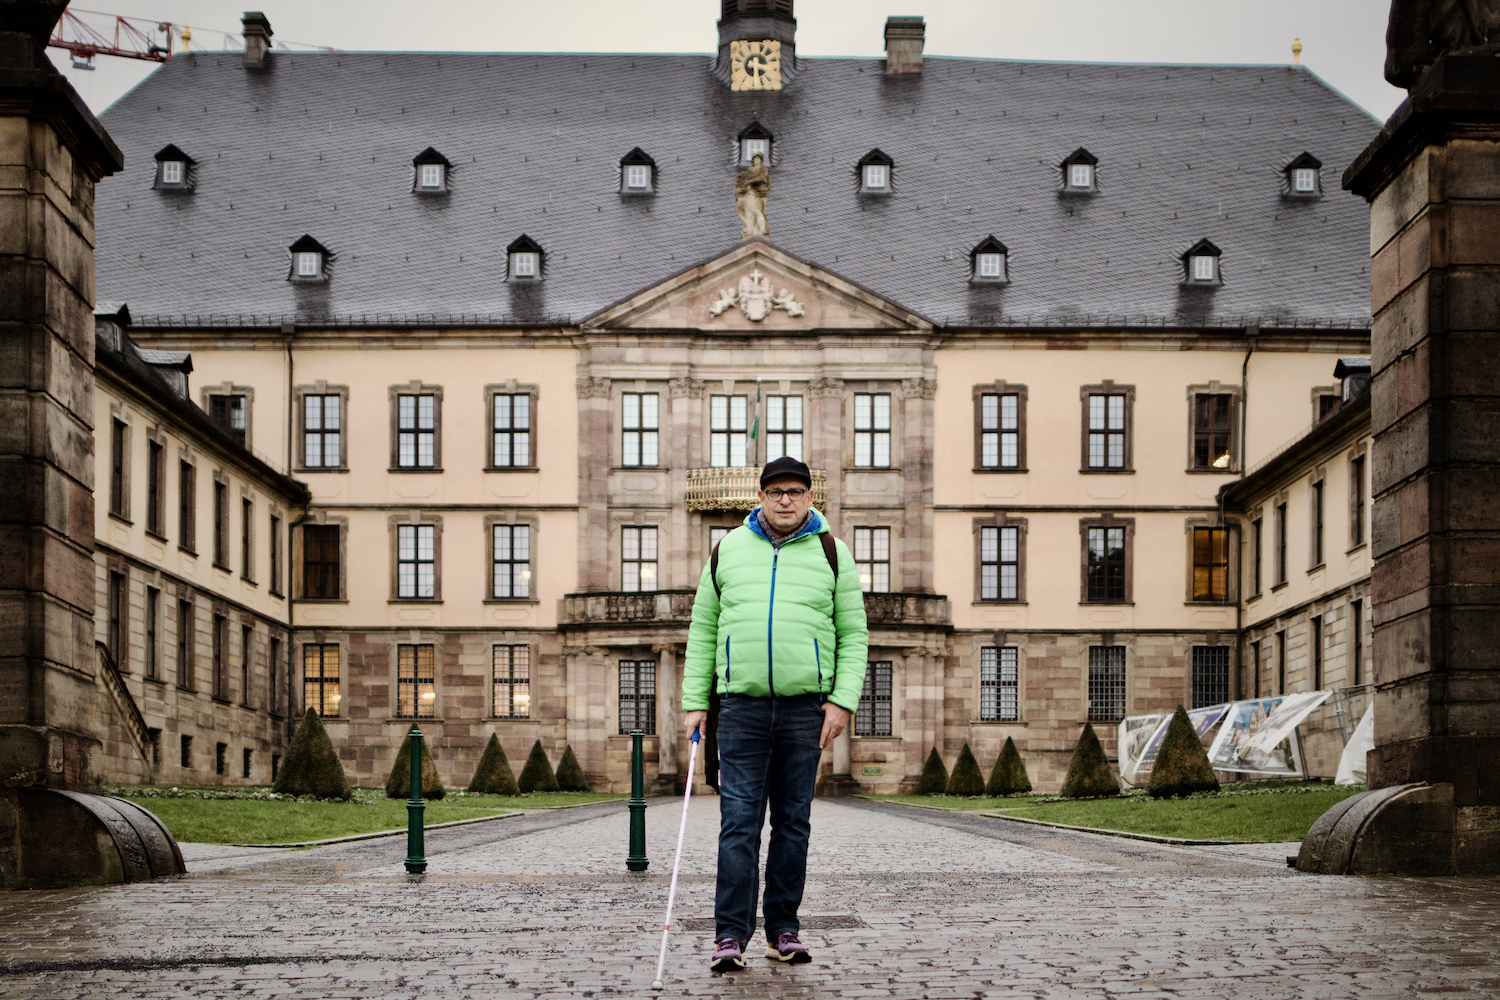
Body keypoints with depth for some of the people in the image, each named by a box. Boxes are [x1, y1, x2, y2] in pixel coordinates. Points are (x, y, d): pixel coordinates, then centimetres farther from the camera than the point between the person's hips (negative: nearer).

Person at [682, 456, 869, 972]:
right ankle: (730, 935, -6)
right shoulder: (728, 550, 10)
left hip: (806, 706, 0)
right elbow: (703, 630, 13)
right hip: (742, 705, 0)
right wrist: (695, 702, 6)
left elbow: (853, 634, 7)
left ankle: (783, 931, 12)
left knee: (793, 822, 5)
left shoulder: (831, 553, 7)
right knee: (739, 822, -6)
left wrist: (843, 700, -4)